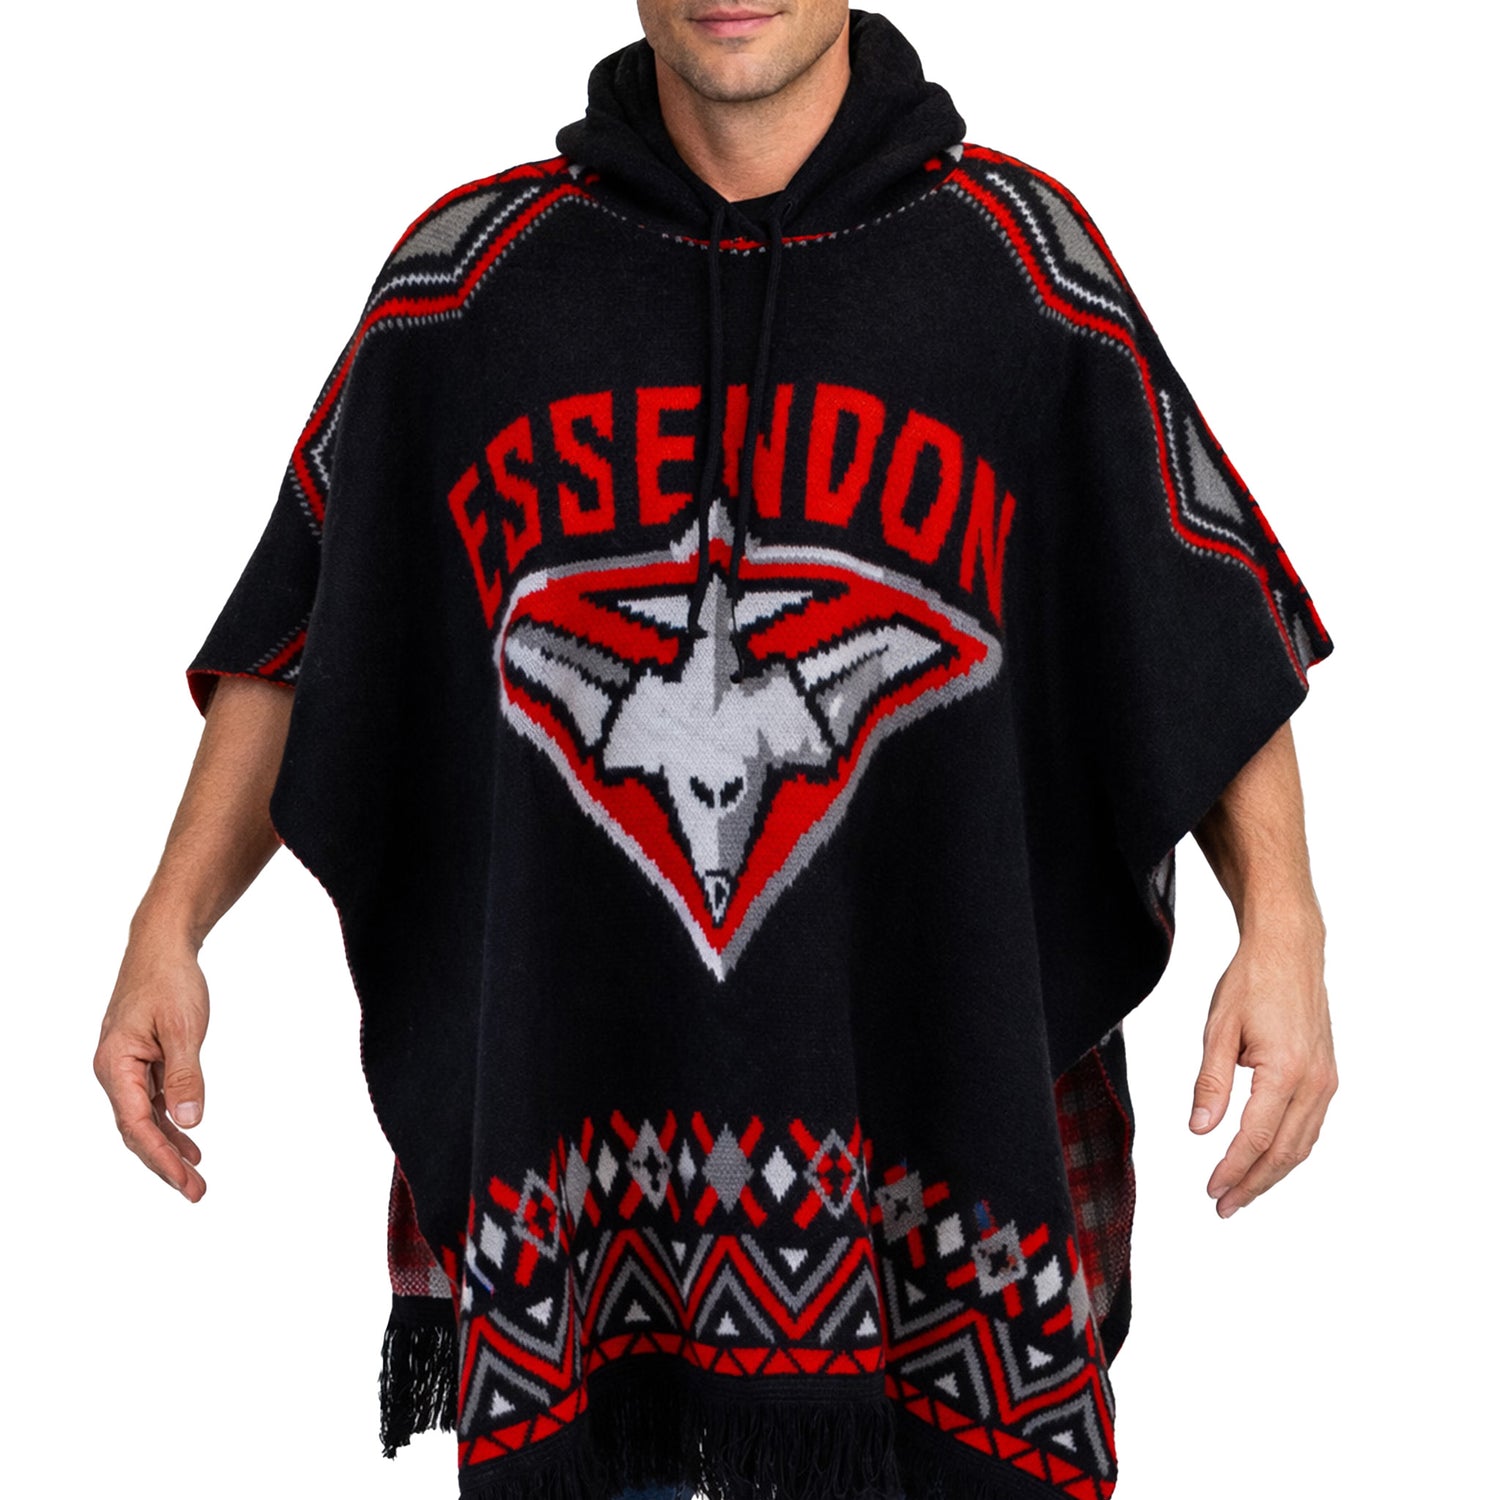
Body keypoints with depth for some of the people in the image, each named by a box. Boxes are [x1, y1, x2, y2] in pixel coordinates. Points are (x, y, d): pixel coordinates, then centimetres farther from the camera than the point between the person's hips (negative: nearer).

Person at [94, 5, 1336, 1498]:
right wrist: (169, 928, 2)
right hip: (559, 1110, 1)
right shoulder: (469, 273, 5)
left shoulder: (1024, 261, 2)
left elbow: (1217, 637, 4)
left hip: (936, 1096, 0)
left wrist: (1282, 924, -9)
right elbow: (299, 644, 10)